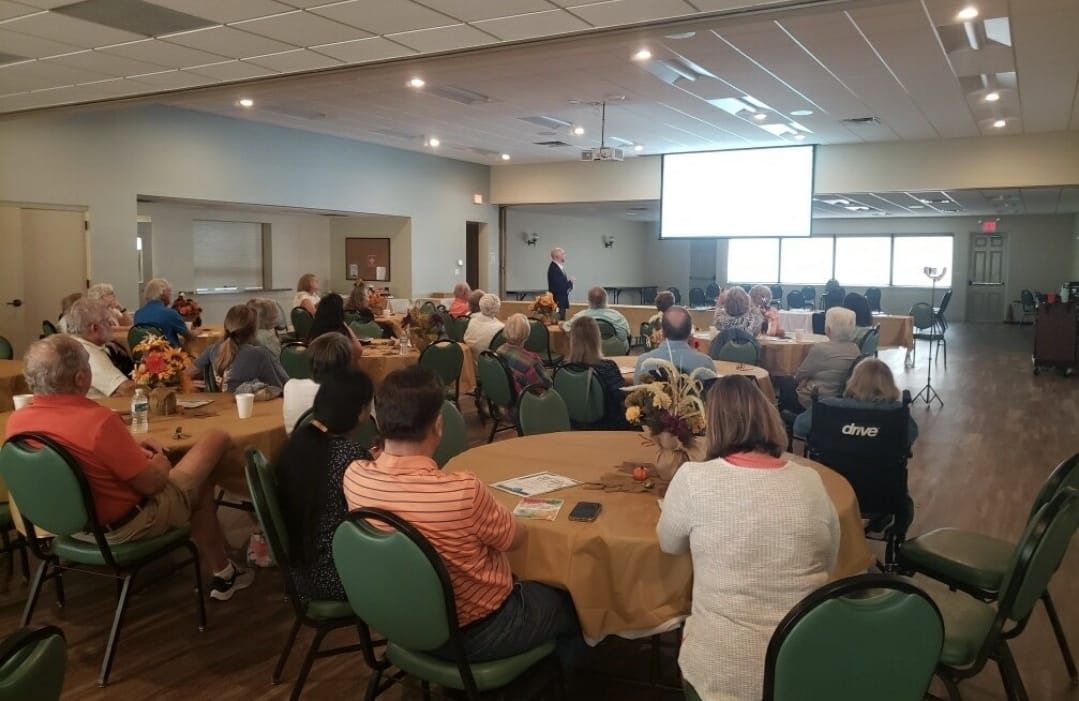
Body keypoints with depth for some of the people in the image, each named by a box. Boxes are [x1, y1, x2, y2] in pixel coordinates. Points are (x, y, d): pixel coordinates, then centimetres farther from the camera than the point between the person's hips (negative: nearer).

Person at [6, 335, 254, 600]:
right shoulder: (99, 420, -33)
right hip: (125, 526, -8)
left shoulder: (17, 421, -10)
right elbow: (151, 483, -21)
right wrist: (160, 467, 1)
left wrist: (129, 448, 8)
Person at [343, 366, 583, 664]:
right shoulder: (462, 491, -37)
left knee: (526, 584, 33)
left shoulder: (353, 476, -19)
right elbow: (516, 539, -14)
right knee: (569, 601, 24)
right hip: (475, 633, -6)